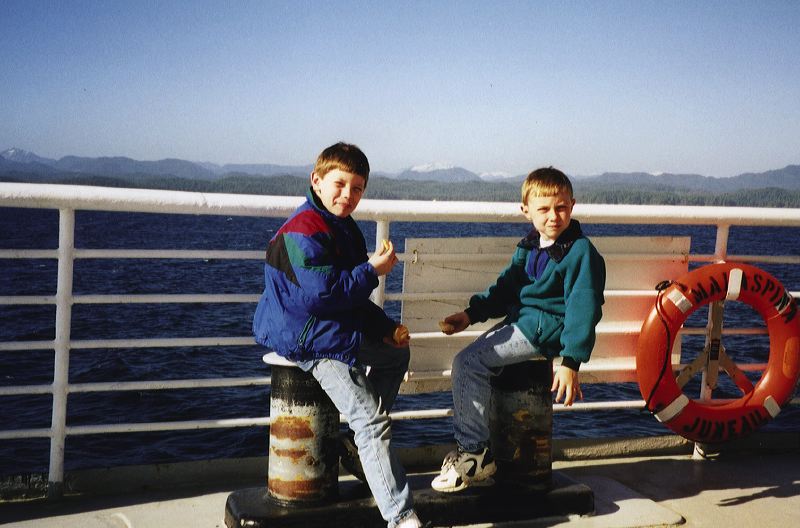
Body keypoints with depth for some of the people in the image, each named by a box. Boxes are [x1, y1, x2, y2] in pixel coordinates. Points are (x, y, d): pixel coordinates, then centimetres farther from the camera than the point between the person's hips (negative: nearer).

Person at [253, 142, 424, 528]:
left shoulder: (346, 230, 14)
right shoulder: (303, 230, -18)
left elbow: (355, 300, 21)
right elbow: (319, 294, -27)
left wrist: (385, 328, 8)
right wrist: (371, 271, -18)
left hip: (337, 331, 10)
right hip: (304, 337, -10)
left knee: (397, 352, 21)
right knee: (372, 419, -17)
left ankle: (359, 443, 19)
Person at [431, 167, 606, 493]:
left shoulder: (581, 251, -12)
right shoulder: (529, 247, 13)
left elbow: (583, 308, -16)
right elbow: (506, 287, 21)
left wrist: (571, 362, -21)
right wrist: (471, 313, 8)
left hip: (545, 328, -9)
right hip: (520, 321, 9)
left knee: (468, 363, -16)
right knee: (466, 365, -1)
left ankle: (475, 455, -8)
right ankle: (470, 449, 4)